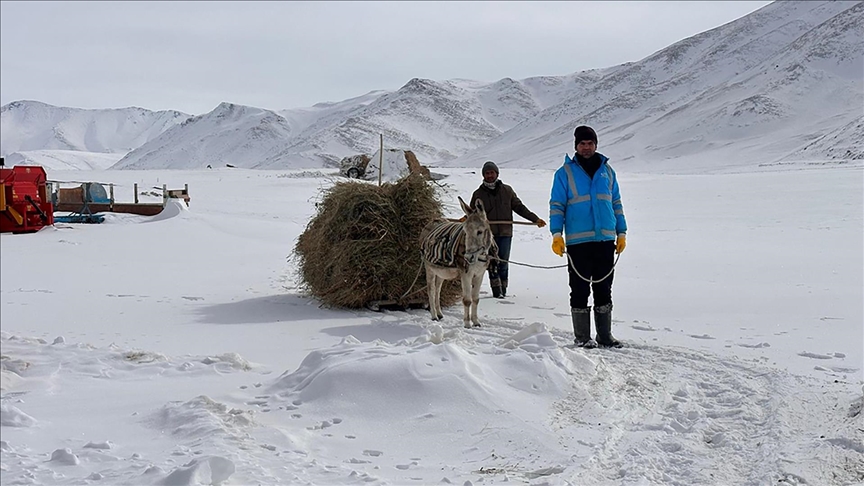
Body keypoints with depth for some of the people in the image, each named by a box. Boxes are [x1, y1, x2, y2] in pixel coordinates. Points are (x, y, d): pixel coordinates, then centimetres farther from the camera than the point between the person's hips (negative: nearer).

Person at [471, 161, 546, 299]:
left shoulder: (507, 190, 11)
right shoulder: (478, 194, 10)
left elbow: (519, 207, 14)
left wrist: (535, 219, 8)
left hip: (505, 232, 1)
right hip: (488, 234, -1)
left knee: (503, 262, -2)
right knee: (493, 262, -10)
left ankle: (503, 289, 8)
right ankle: (496, 291, -8)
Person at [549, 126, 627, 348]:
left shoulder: (607, 171, 14)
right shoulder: (565, 172, 3)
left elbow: (616, 203, 18)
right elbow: (556, 205, 1)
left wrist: (621, 233, 13)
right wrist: (556, 234, -10)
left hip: (605, 240, 4)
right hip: (578, 241, -3)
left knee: (604, 290, 9)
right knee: (580, 290, 1)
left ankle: (605, 335, 16)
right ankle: (582, 337, 8)